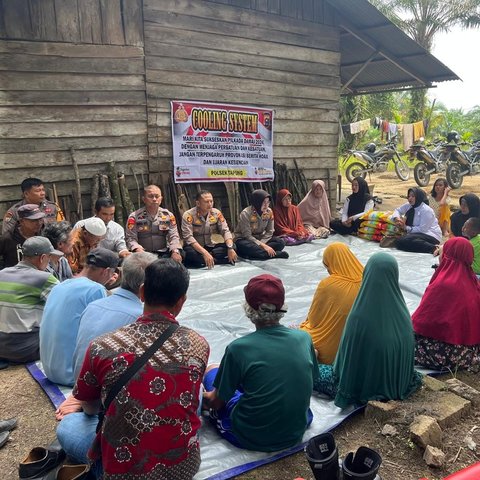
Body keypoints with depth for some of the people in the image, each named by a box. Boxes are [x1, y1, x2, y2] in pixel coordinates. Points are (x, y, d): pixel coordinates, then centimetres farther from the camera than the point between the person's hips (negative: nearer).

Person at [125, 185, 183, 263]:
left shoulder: (168, 215, 8)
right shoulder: (134, 217, 1)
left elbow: (173, 236, 1)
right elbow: (130, 238, -6)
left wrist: (175, 251, -20)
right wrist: (139, 250, -28)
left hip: (163, 253, 3)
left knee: (181, 253, -25)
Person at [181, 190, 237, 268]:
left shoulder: (216, 213, -3)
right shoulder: (188, 215, -17)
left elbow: (225, 231, -7)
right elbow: (188, 238, -26)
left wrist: (230, 248, -27)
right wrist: (205, 253, -38)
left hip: (210, 247, 5)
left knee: (232, 246, -16)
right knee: (190, 252, -38)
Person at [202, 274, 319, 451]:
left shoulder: (238, 348, -22)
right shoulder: (304, 338, -12)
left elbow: (216, 402, -10)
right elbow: (310, 382, 5)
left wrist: (206, 396, 14)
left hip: (252, 438, -4)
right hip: (296, 434, 4)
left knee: (212, 370, 15)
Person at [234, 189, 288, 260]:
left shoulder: (269, 212, -7)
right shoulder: (246, 214, -21)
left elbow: (269, 232, -3)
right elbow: (247, 236, -23)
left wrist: (260, 244, -19)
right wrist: (263, 246, -31)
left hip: (261, 239, 5)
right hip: (245, 240, -5)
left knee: (280, 242, -18)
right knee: (247, 246, -40)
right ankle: (275, 254, -32)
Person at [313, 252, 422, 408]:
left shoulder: (359, 315, -30)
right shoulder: (403, 312, -14)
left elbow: (346, 354, -18)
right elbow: (408, 353, 0)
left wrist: (339, 369, 3)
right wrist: (401, 380, 18)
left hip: (363, 387, -5)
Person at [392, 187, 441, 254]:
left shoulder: (426, 210, -15)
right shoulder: (408, 206, 7)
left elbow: (422, 229, -20)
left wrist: (406, 228, -18)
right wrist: (396, 218, -4)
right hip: (419, 233, 9)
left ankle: (433, 248, -30)